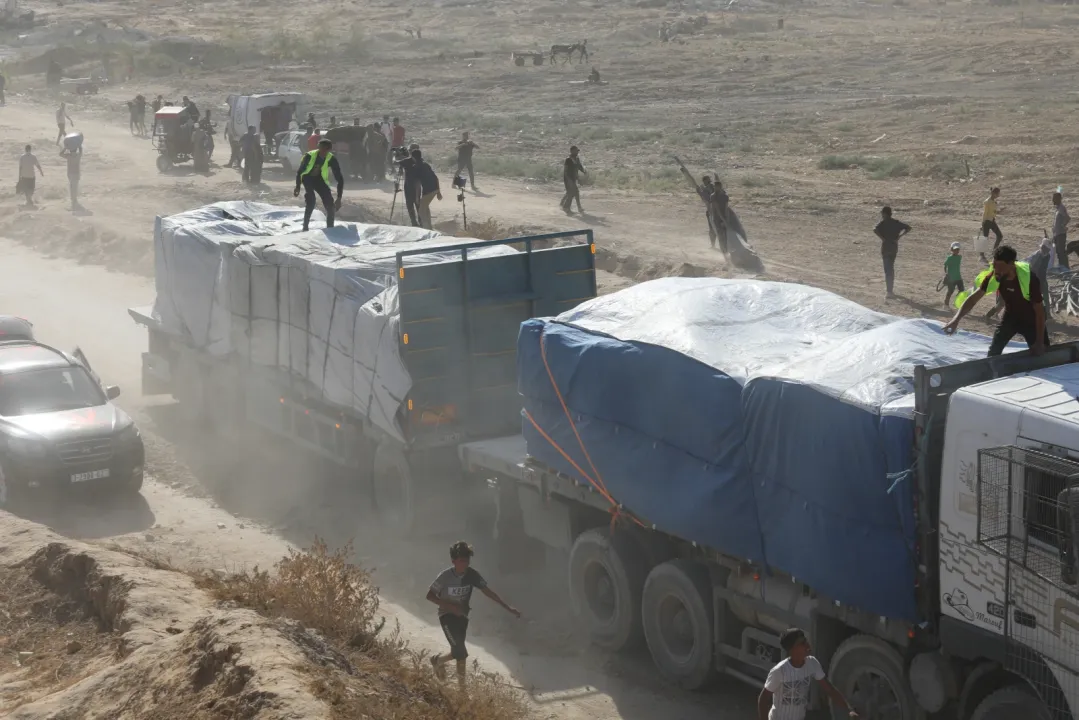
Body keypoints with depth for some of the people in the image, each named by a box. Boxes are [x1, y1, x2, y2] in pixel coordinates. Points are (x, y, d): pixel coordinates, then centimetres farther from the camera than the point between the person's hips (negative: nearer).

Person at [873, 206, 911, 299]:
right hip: (894, 247, 6)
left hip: (886, 247, -6)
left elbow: (875, 230, -29)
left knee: (888, 270, -4)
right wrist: (899, 236, 5)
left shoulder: (883, 223, -10)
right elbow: (908, 228, 11)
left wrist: (882, 238, -17)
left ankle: (890, 291, -8)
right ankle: (891, 290, 28)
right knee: (891, 268, 21)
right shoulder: (896, 222, 8)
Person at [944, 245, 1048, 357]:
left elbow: (1039, 311, -27)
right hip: (1011, 316, 4)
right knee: (993, 352, 0)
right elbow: (974, 298, -17)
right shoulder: (993, 276, -25)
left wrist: (1040, 342, -25)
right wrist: (956, 319, -31)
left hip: (1031, 320, -4)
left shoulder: (1029, 279, -36)